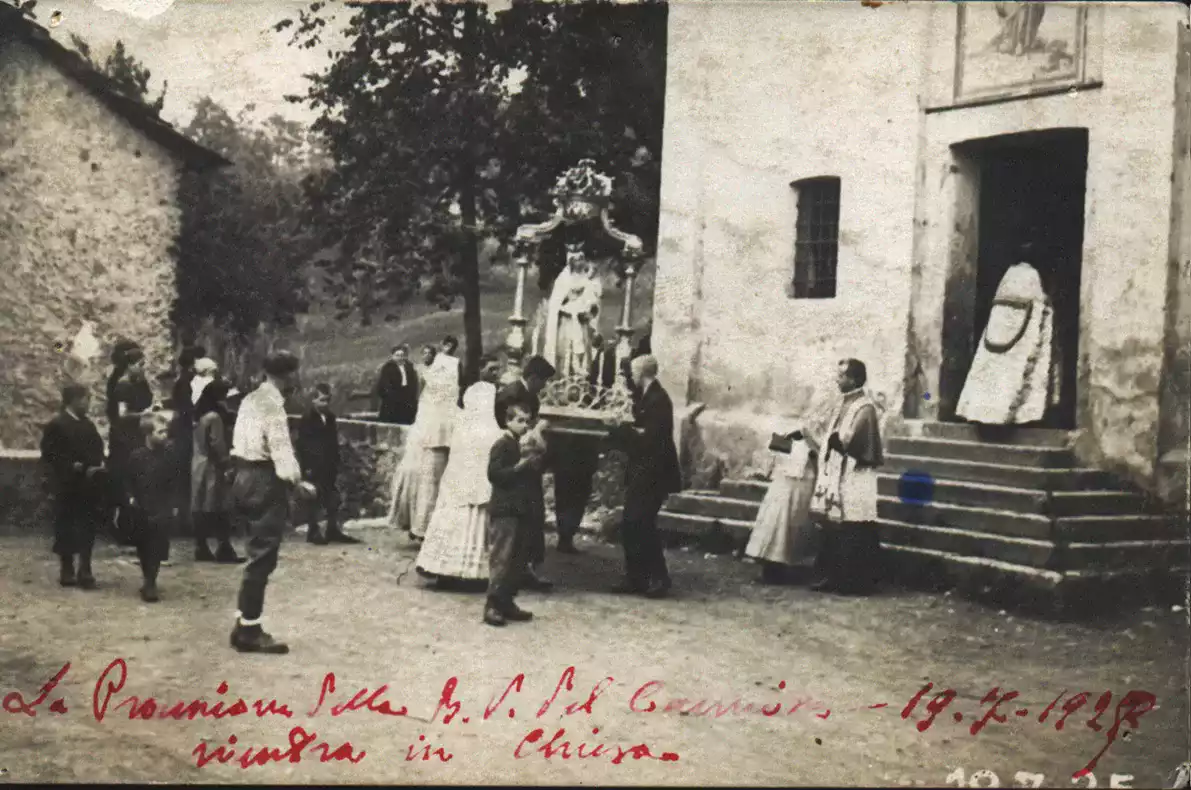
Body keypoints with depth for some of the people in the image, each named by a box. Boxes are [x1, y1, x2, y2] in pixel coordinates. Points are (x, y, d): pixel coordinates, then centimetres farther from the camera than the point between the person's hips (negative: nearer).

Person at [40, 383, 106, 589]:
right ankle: (67, 571, 10)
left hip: (89, 485, 6)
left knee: (88, 527, 7)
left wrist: (98, 466, -1)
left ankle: (85, 571, 14)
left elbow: (98, 449, 18)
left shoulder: (88, 424, 14)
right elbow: (49, 455, -12)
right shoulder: (56, 425, -6)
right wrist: (72, 466, -19)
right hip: (68, 486, -6)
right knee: (66, 527, 3)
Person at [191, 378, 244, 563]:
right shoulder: (215, 417, -14)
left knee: (200, 508, 7)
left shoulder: (200, 416, 13)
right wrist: (227, 465, -9)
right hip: (212, 467, -9)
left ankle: (201, 548, 8)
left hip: (198, 465, 9)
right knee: (219, 508, -5)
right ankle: (224, 549, -5)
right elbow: (217, 445, -17)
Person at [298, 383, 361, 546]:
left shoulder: (331, 417, 9)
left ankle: (333, 530, 15)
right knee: (314, 500, 2)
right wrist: (306, 467, -15)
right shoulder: (307, 419, -9)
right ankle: (313, 532, 10)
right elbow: (302, 445, -11)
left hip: (329, 466, 6)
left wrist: (336, 463, 9)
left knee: (333, 499, 8)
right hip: (314, 466, -6)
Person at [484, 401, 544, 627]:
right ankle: (492, 605, -5)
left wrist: (537, 464, 7)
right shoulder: (502, 445, -7)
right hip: (505, 511, -8)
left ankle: (507, 602, 18)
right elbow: (494, 474, -17)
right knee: (501, 559, -8)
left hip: (524, 511, 8)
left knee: (519, 560, 10)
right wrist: (519, 466, -23)